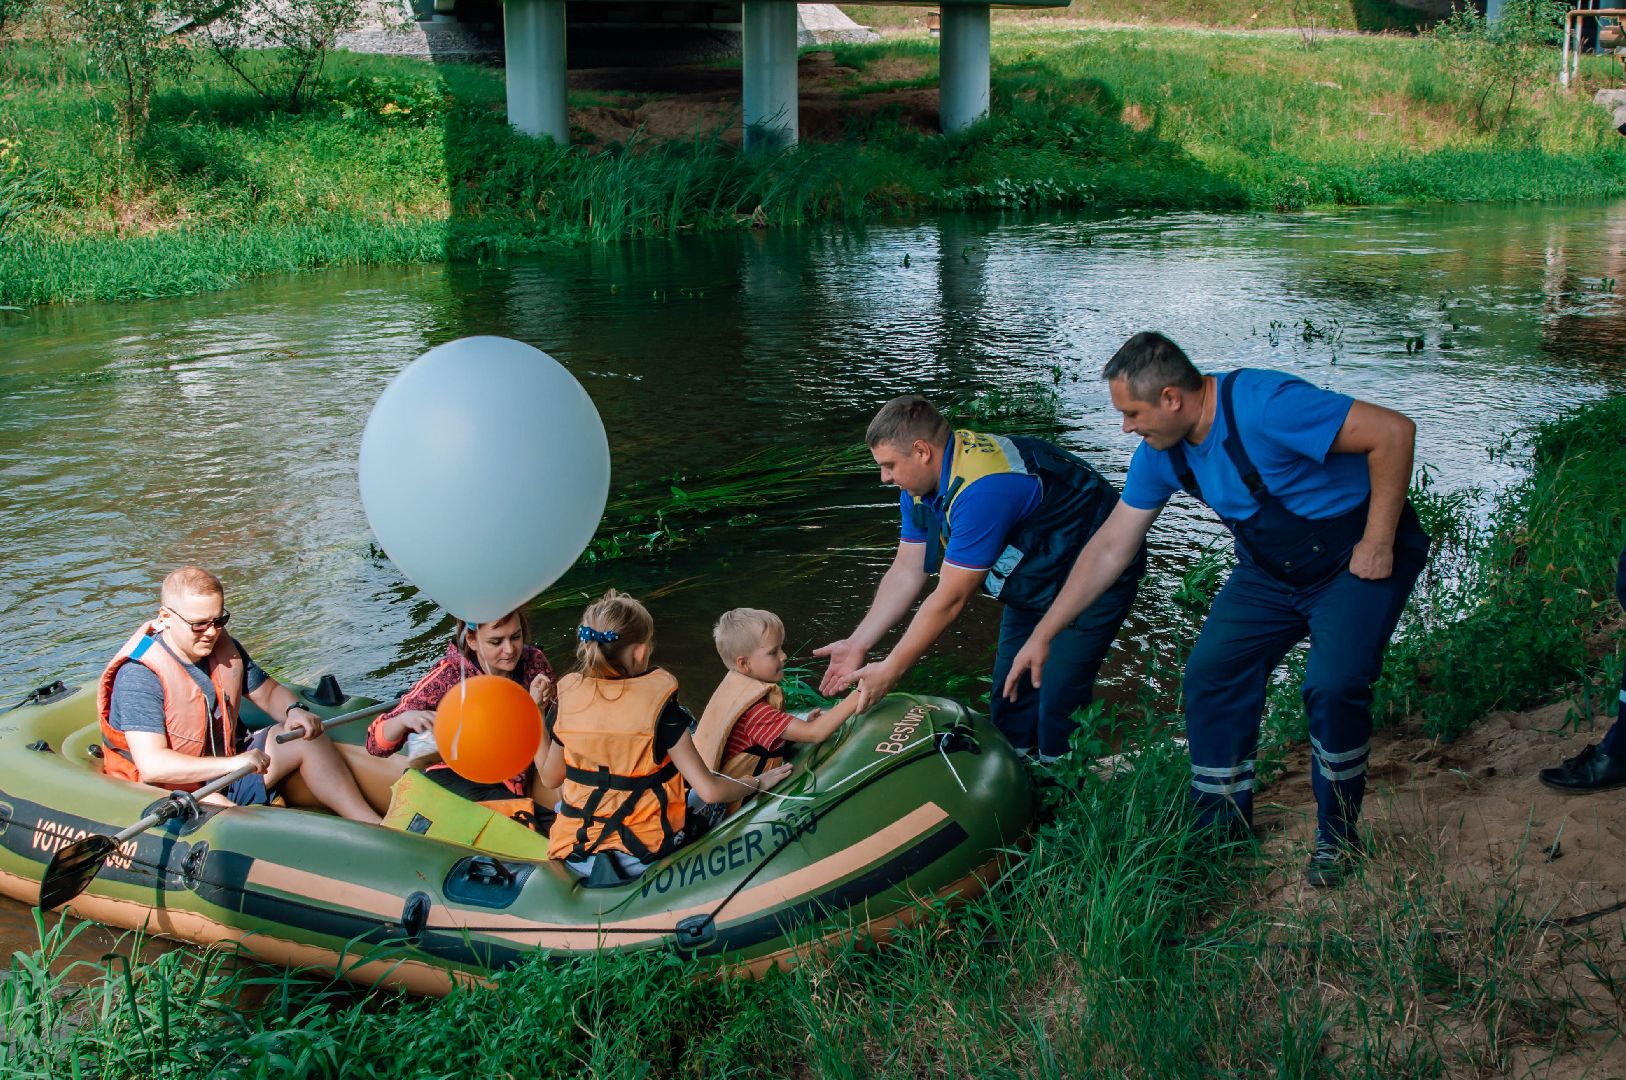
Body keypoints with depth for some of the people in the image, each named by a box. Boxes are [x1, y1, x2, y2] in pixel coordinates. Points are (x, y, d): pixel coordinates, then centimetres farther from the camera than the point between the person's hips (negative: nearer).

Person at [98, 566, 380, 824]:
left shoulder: (224, 648, 1)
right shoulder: (139, 675, -22)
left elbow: (268, 692, 16)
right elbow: (152, 765, -31)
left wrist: (294, 710, -10)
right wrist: (232, 763, -39)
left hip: (226, 767, 8)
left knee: (307, 738, -4)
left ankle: (373, 826, -11)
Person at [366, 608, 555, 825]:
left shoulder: (534, 663, -6)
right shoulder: (449, 676, -13)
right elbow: (376, 744, -11)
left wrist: (535, 707, -21)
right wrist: (404, 719, -33)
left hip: (518, 781, 4)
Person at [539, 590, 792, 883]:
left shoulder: (567, 698, -8)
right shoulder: (660, 706, -17)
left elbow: (550, 778, 7)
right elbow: (709, 790, -16)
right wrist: (757, 783, 3)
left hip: (574, 855, 5)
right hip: (644, 854, -4)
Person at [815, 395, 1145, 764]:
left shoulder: (982, 489, -37)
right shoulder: (921, 481, -8)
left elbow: (950, 599, -33)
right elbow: (906, 572, -2)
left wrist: (890, 670, -25)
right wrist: (857, 644, -9)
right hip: (1036, 581, 9)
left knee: (1058, 703, -11)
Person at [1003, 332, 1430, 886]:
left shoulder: (1265, 406, -32)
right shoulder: (1162, 453, -7)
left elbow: (1393, 431, -30)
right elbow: (1110, 548, 0)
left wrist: (1377, 544, -24)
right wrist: (1041, 635, -1)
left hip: (1361, 556, -7)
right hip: (1270, 568, 7)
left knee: (1333, 685, -23)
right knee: (1210, 673, -4)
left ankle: (1337, 835, 1)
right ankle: (1220, 829, 12)